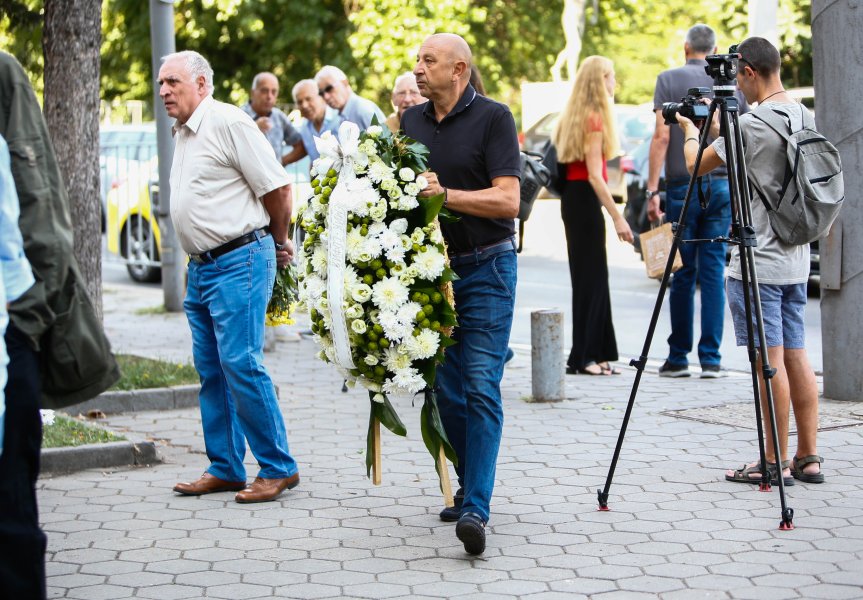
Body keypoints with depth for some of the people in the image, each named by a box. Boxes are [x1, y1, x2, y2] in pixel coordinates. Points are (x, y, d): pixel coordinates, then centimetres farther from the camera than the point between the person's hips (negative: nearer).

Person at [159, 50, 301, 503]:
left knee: (240, 364, -11)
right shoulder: (184, 134, 17)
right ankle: (225, 468, 19)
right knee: (210, 370, 11)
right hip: (201, 268, 9)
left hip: (238, 262, -9)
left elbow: (277, 187, -12)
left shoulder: (228, 123, -11)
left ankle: (278, 467, -2)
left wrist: (277, 243, 2)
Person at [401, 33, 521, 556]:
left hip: (485, 269, -6)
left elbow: (508, 200, -15)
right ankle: (470, 488, 23)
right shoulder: (411, 121, 11)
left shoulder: (493, 117, -7)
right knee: (445, 390, 9)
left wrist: (445, 195, -22)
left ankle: (477, 509, -16)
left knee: (481, 388, -11)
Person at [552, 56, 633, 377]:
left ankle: (596, 353, 13)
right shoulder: (594, 118, -13)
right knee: (590, 276, -7)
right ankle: (583, 357, -6)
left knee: (592, 276, 10)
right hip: (585, 198, -9)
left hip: (573, 197, 9)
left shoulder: (575, 116, 14)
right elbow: (594, 175, -19)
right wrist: (617, 217, -22)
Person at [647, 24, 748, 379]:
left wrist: (652, 190, -6)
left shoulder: (669, 80, 0)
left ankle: (678, 358, 6)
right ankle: (711, 359, 3)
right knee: (713, 272, 4)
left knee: (683, 274, 2)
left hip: (682, 186, -2)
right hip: (722, 186, 2)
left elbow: (661, 137, -7)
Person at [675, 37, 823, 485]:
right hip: (795, 260, 8)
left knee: (770, 360, -4)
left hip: (759, 263, -8)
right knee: (795, 356, 10)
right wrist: (716, 126, 27)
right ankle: (808, 458, 13)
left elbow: (697, 165, -7)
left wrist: (691, 130, 12)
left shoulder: (752, 124, -16)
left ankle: (775, 463, 0)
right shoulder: (802, 117, 11)